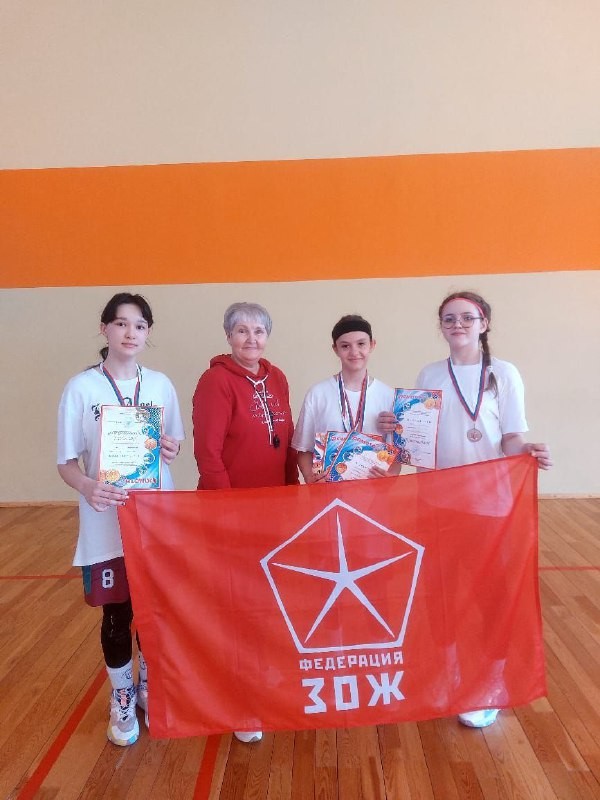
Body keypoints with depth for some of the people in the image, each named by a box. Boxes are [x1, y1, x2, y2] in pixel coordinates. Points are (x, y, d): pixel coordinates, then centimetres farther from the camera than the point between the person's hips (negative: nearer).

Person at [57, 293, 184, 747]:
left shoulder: (161, 385, 0)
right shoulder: (81, 387, -9)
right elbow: (67, 461, -7)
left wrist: (171, 451, -12)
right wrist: (87, 486, -26)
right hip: (106, 522, -2)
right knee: (117, 613, 10)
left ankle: (149, 686, 40)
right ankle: (122, 699, 35)